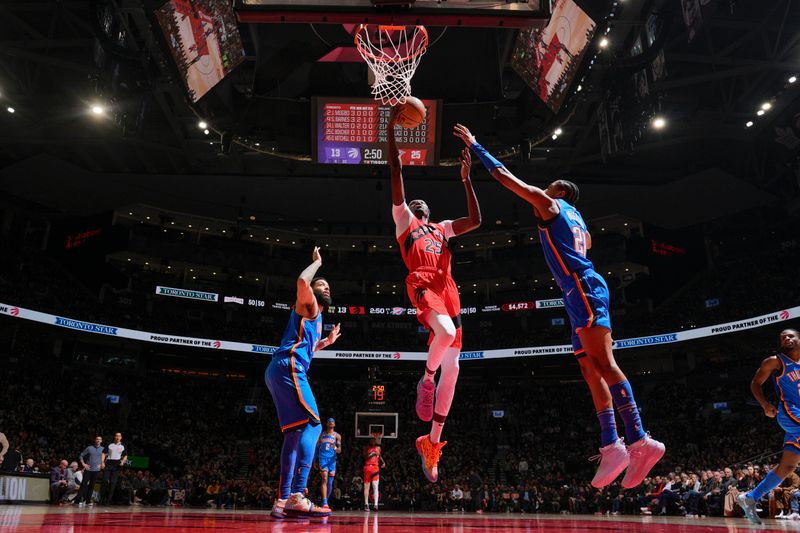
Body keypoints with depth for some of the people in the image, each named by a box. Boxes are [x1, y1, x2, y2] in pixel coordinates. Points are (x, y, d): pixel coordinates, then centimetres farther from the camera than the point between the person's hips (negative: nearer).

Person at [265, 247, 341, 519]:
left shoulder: (316, 317, 30)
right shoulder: (308, 306, 4)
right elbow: (302, 281, -19)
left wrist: (325, 342, 32)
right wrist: (317, 262, -1)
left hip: (280, 371, 11)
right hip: (287, 368, -11)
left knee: (296, 432, 9)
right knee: (312, 425, -18)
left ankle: (283, 500, 10)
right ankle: (297, 497, -26)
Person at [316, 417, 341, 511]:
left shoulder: (337, 436, 7)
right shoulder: (322, 435, 12)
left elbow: (339, 451, -1)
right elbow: (317, 447, 19)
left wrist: (335, 448, -24)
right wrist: (316, 460, 14)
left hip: (332, 460, 1)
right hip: (323, 458, -1)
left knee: (330, 482, 5)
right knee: (324, 479, -16)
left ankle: (326, 501, 23)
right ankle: (324, 503, -23)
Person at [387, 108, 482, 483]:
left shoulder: (442, 229, 33)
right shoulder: (403, 220, 19)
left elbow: (475, 221, 25)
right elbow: (397, 174, 13)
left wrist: (466, 179, 26)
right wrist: (392, 131, 10)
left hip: (447, 288, 5)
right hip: (422, 284, -5)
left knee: (452, 367, -2)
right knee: (446, 332, -37)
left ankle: (432, 442, 7)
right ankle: (426, 378, -5)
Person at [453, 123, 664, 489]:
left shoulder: (549, 203, 7)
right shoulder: (576, 219, 29)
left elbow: (504, 175, 8)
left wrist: (475, 146, 16)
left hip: (582, 287, -9)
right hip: (581, 291, 9)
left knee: (602, 362, -18)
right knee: (591, 368, 3)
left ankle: (638, 440, -23)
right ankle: (611, 446, -2)